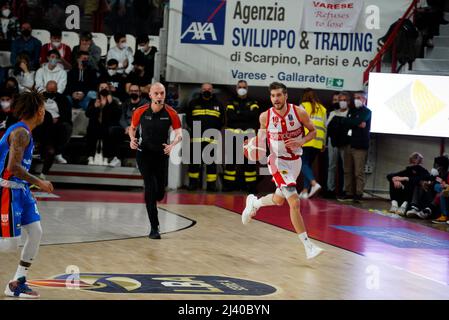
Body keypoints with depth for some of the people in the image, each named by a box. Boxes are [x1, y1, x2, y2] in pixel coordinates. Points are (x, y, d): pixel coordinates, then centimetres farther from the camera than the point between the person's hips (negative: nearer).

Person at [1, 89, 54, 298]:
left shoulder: (24, 132, 14)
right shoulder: (21, 132, -17)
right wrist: (39, 183, -19)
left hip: (20, 189, 10)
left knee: (35, 232, 9)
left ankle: (17, 283, 15)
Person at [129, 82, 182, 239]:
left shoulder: (171, 113, -8)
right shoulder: (140, 112, -7)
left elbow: (179, 134, -6)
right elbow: (132, 128, 10)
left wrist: (172, 145, -26)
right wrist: (133, 139, -10)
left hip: (162, 154, 2)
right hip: (144, 154, -2)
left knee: (160, 192, 5)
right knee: (151, 188, -14)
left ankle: (150, 204, 44)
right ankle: (154, 228, -10)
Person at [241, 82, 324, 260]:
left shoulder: (299, 112, -14)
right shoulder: (265, 116, -13)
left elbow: (313, 131, -1)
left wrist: (302, 141, -20)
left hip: (295, 161, 4)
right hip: (278, 161, -3)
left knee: (279, 199, 23)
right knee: (295, 202, -18)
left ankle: (254, 203, 55)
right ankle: (308, 246, -15)